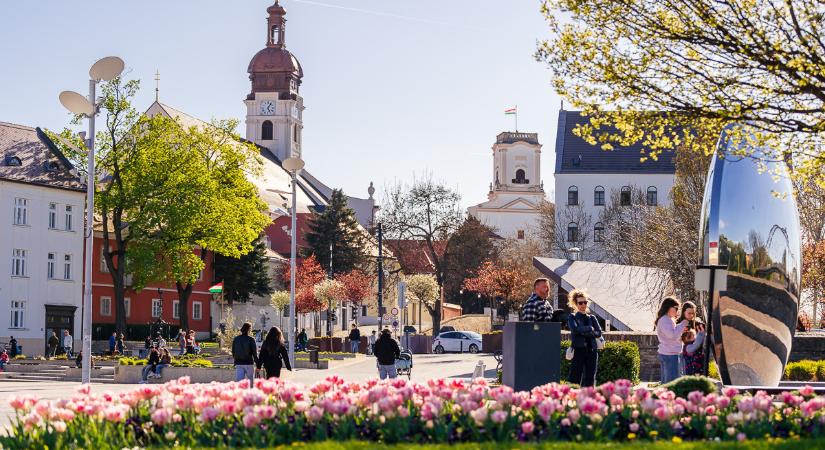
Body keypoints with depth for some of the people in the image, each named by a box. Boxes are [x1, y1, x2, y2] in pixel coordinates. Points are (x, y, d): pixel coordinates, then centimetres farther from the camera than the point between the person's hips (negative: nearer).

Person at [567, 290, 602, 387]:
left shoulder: (592, 318, 16)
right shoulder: (572, 317, 7)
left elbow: (599, 333, 2)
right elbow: (575, 329, -12)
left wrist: (584, 332, -8)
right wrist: (590, 329, -5)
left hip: (592, 350, 4)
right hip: (578, 350, -4)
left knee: (590, 379, 3)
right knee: (575, 378, -9)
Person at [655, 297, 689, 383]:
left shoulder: (669, 319, 18)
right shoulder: (664, 320, -14)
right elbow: (673, 335, -23)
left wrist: (682, 329, 8)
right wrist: (682, 325, -12)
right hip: (670, 355, -11)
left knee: (665, 382, 10)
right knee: (672, 382, -13)